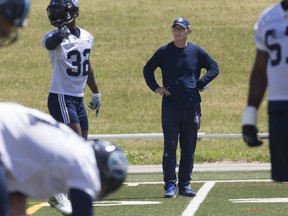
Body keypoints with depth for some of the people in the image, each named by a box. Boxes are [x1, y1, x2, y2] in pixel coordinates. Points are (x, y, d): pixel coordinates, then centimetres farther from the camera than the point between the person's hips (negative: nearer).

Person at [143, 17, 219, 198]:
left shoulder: (197, 51, 4)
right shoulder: (164, 52, 3)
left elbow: (214, 67, 11)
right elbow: (148, 69, 14)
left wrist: (201, 84, -1)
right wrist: (155, 87, 0)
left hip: (192, 107, 1)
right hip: (170, 107, -1)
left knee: (189, 149, 6)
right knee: (170, 147, -5)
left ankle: (185, 185, 13)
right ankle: (170, 185, -4)